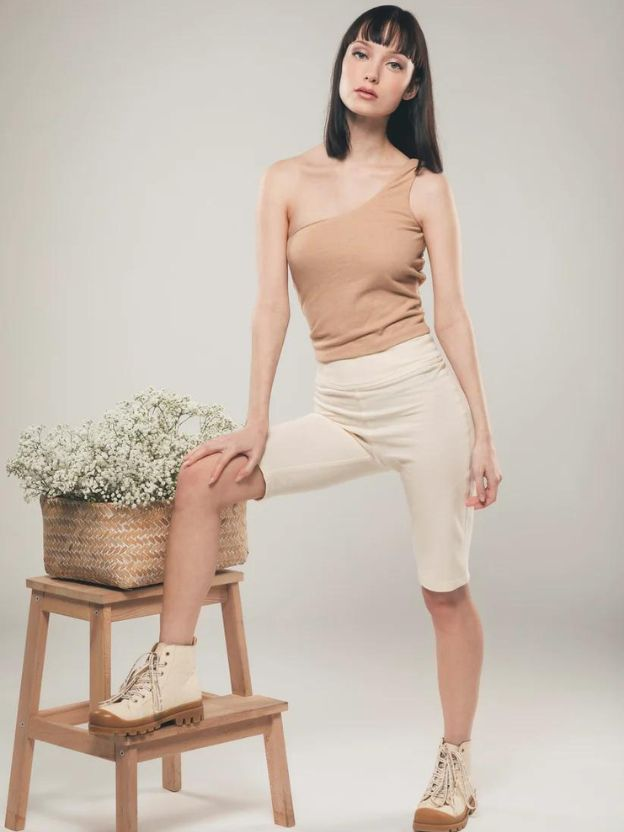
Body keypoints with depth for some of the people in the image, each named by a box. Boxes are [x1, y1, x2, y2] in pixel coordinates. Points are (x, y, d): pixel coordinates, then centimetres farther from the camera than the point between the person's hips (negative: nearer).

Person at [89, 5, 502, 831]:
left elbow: (452, 314, 0)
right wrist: (258, 422, -2)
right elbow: (271, 305, 3)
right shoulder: (287, 180, 6)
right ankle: (174, 674, -3)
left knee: (446, 590, 4)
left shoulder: (424, 186, 0)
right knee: (203, 473, -12)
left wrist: (482, 432, -2)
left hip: (424, 393, -3)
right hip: (341, 409, 3)